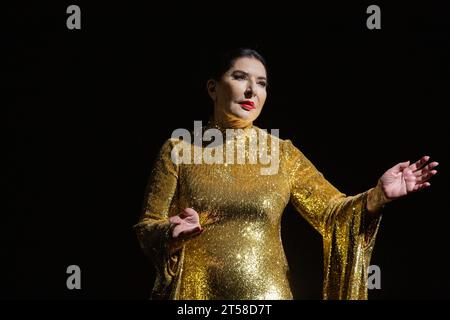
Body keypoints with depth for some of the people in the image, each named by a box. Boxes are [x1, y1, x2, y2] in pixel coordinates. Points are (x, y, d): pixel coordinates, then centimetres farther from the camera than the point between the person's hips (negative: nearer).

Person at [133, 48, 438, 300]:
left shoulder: (283, 153, 3)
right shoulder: (178, 150, -1)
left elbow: (330, 211, -3)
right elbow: (148, 228, -1)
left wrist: (378, 195, -21)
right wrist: (173, 232, -22)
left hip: (266, 294, 2)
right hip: (195, 293, -1)